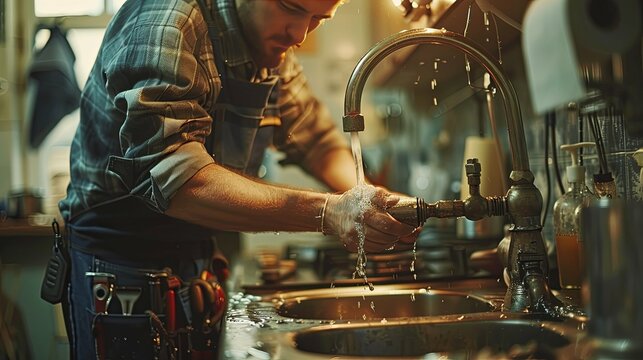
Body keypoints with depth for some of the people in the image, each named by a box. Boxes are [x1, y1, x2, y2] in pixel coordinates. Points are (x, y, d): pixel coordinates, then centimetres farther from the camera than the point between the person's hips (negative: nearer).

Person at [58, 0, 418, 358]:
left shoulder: (274, 48, 2)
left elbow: (317, 137, 11)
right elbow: (169, 175, -35)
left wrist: (365, 198, -11)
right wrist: (327, 212, -42)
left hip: (198, 261, 8)